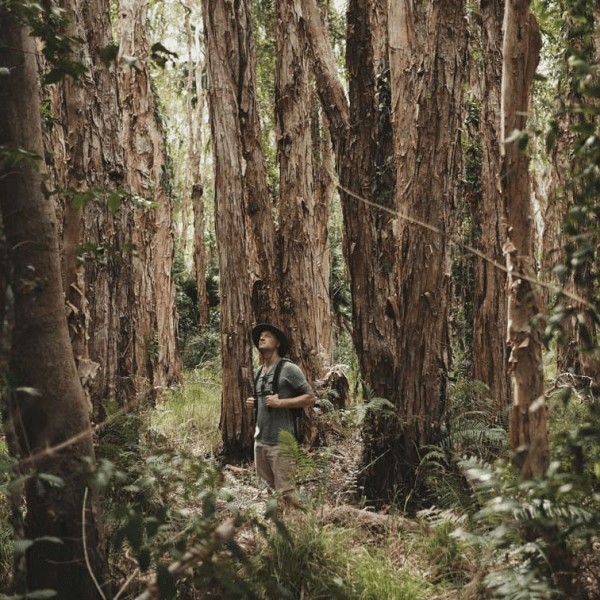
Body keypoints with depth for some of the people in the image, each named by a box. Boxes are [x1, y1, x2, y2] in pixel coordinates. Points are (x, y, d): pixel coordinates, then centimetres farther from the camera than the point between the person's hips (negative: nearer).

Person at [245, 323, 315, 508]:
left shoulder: (289, 369, -5)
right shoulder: (259, 371, 16)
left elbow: (310, 398, -7)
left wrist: (281, 403, -17)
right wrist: (252, 403, 9)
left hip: (280, 442, -7)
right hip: (260, 440, 7)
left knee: (286, 491, -7)